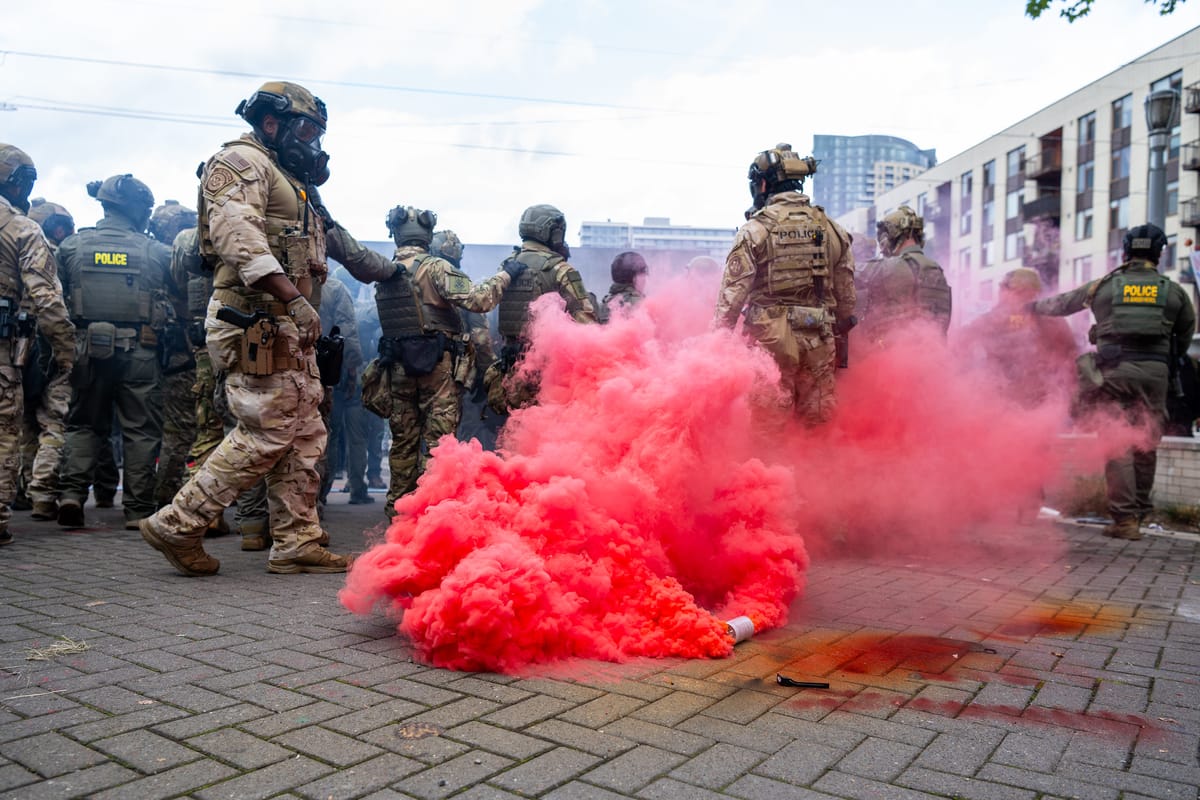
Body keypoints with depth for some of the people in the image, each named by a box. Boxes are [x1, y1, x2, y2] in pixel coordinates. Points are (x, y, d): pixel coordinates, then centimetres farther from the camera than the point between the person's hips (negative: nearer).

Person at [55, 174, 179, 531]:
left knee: (85, 424, 16)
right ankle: (138, 508, 6)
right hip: (140, 352, -2)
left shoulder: (72, 246, 5)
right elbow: (176, 302, 0)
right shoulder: (156, 252, 0)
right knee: (141, 431, 4)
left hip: (88, 347, 2)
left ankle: (72, 492, 2)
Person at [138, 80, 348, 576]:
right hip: (258, 323, -10)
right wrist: (294, 298, -28)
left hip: (288, 328, 10)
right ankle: (177, 527, 1)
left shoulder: (284, 179, 28)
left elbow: (304, 250, 25)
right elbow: (237, 233, -20)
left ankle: (297, 543, 12)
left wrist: (311, 187, 16)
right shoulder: (242, 161, -2)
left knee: (304, 436, 7)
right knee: (267, 434, -11)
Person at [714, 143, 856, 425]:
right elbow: (846, 298, 12)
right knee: (817, 421, 12)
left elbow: (732, 296, -10)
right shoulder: (831, 229, 9)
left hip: (770, 340, -4)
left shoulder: (755, 230, -5)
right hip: (818, 344, 4)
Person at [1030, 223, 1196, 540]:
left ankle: (1125, 518, -7)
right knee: (1146, 446, 9)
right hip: (1154, 371, 2)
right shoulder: (1173, 291, 10)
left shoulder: (1103, 286, 6)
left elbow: (1061, 303, 18)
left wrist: (1032, 306, 36)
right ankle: (1138, 513, 18)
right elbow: (1186, 333, 17)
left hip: (1115, 371, -1)